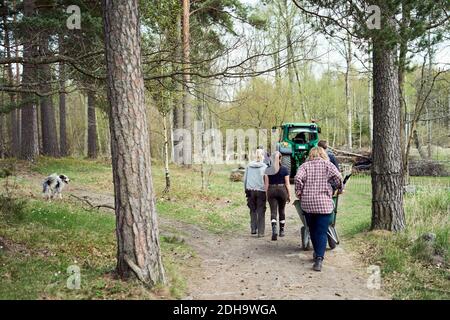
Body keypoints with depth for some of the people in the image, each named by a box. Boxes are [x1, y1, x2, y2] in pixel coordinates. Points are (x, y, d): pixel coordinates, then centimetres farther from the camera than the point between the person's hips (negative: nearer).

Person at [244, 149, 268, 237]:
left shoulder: (249, 165, 4)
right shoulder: (264, 167, -6)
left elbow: (245, 179, 8)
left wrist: (246, 190, 16)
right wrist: (267, 191, 2)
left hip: (250, 190, 3)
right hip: (261, 191, -3)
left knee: (253, 210, 17)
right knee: (261, 212, 3)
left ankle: (253, 229, 13)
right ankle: (260, 232, 4)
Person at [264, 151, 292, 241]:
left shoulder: (268, 170, 0)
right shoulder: (284, 170, -3)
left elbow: (266, 184, 0)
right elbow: (287, 184, -3)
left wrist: (267, 194, 7)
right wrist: (289, 195, 4)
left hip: (271, 190, 0)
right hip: (282, 190, 0)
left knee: (273, 212, -2)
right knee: (281, 211, 15)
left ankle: (274, 229, -23)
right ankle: (282, 231, 24)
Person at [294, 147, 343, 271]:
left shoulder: (305, 165, 7)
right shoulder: (327, 164, 4)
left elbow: (298, 178, -9)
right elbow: (338, 177, -10)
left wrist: (298, 192, 3)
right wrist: (340, 189, 7)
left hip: (307, 203, 2)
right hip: (324, 203, -2)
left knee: (312, 230, 18)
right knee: (322, 232, -1)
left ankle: (317, 253, 32)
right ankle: (319, 258, -13)